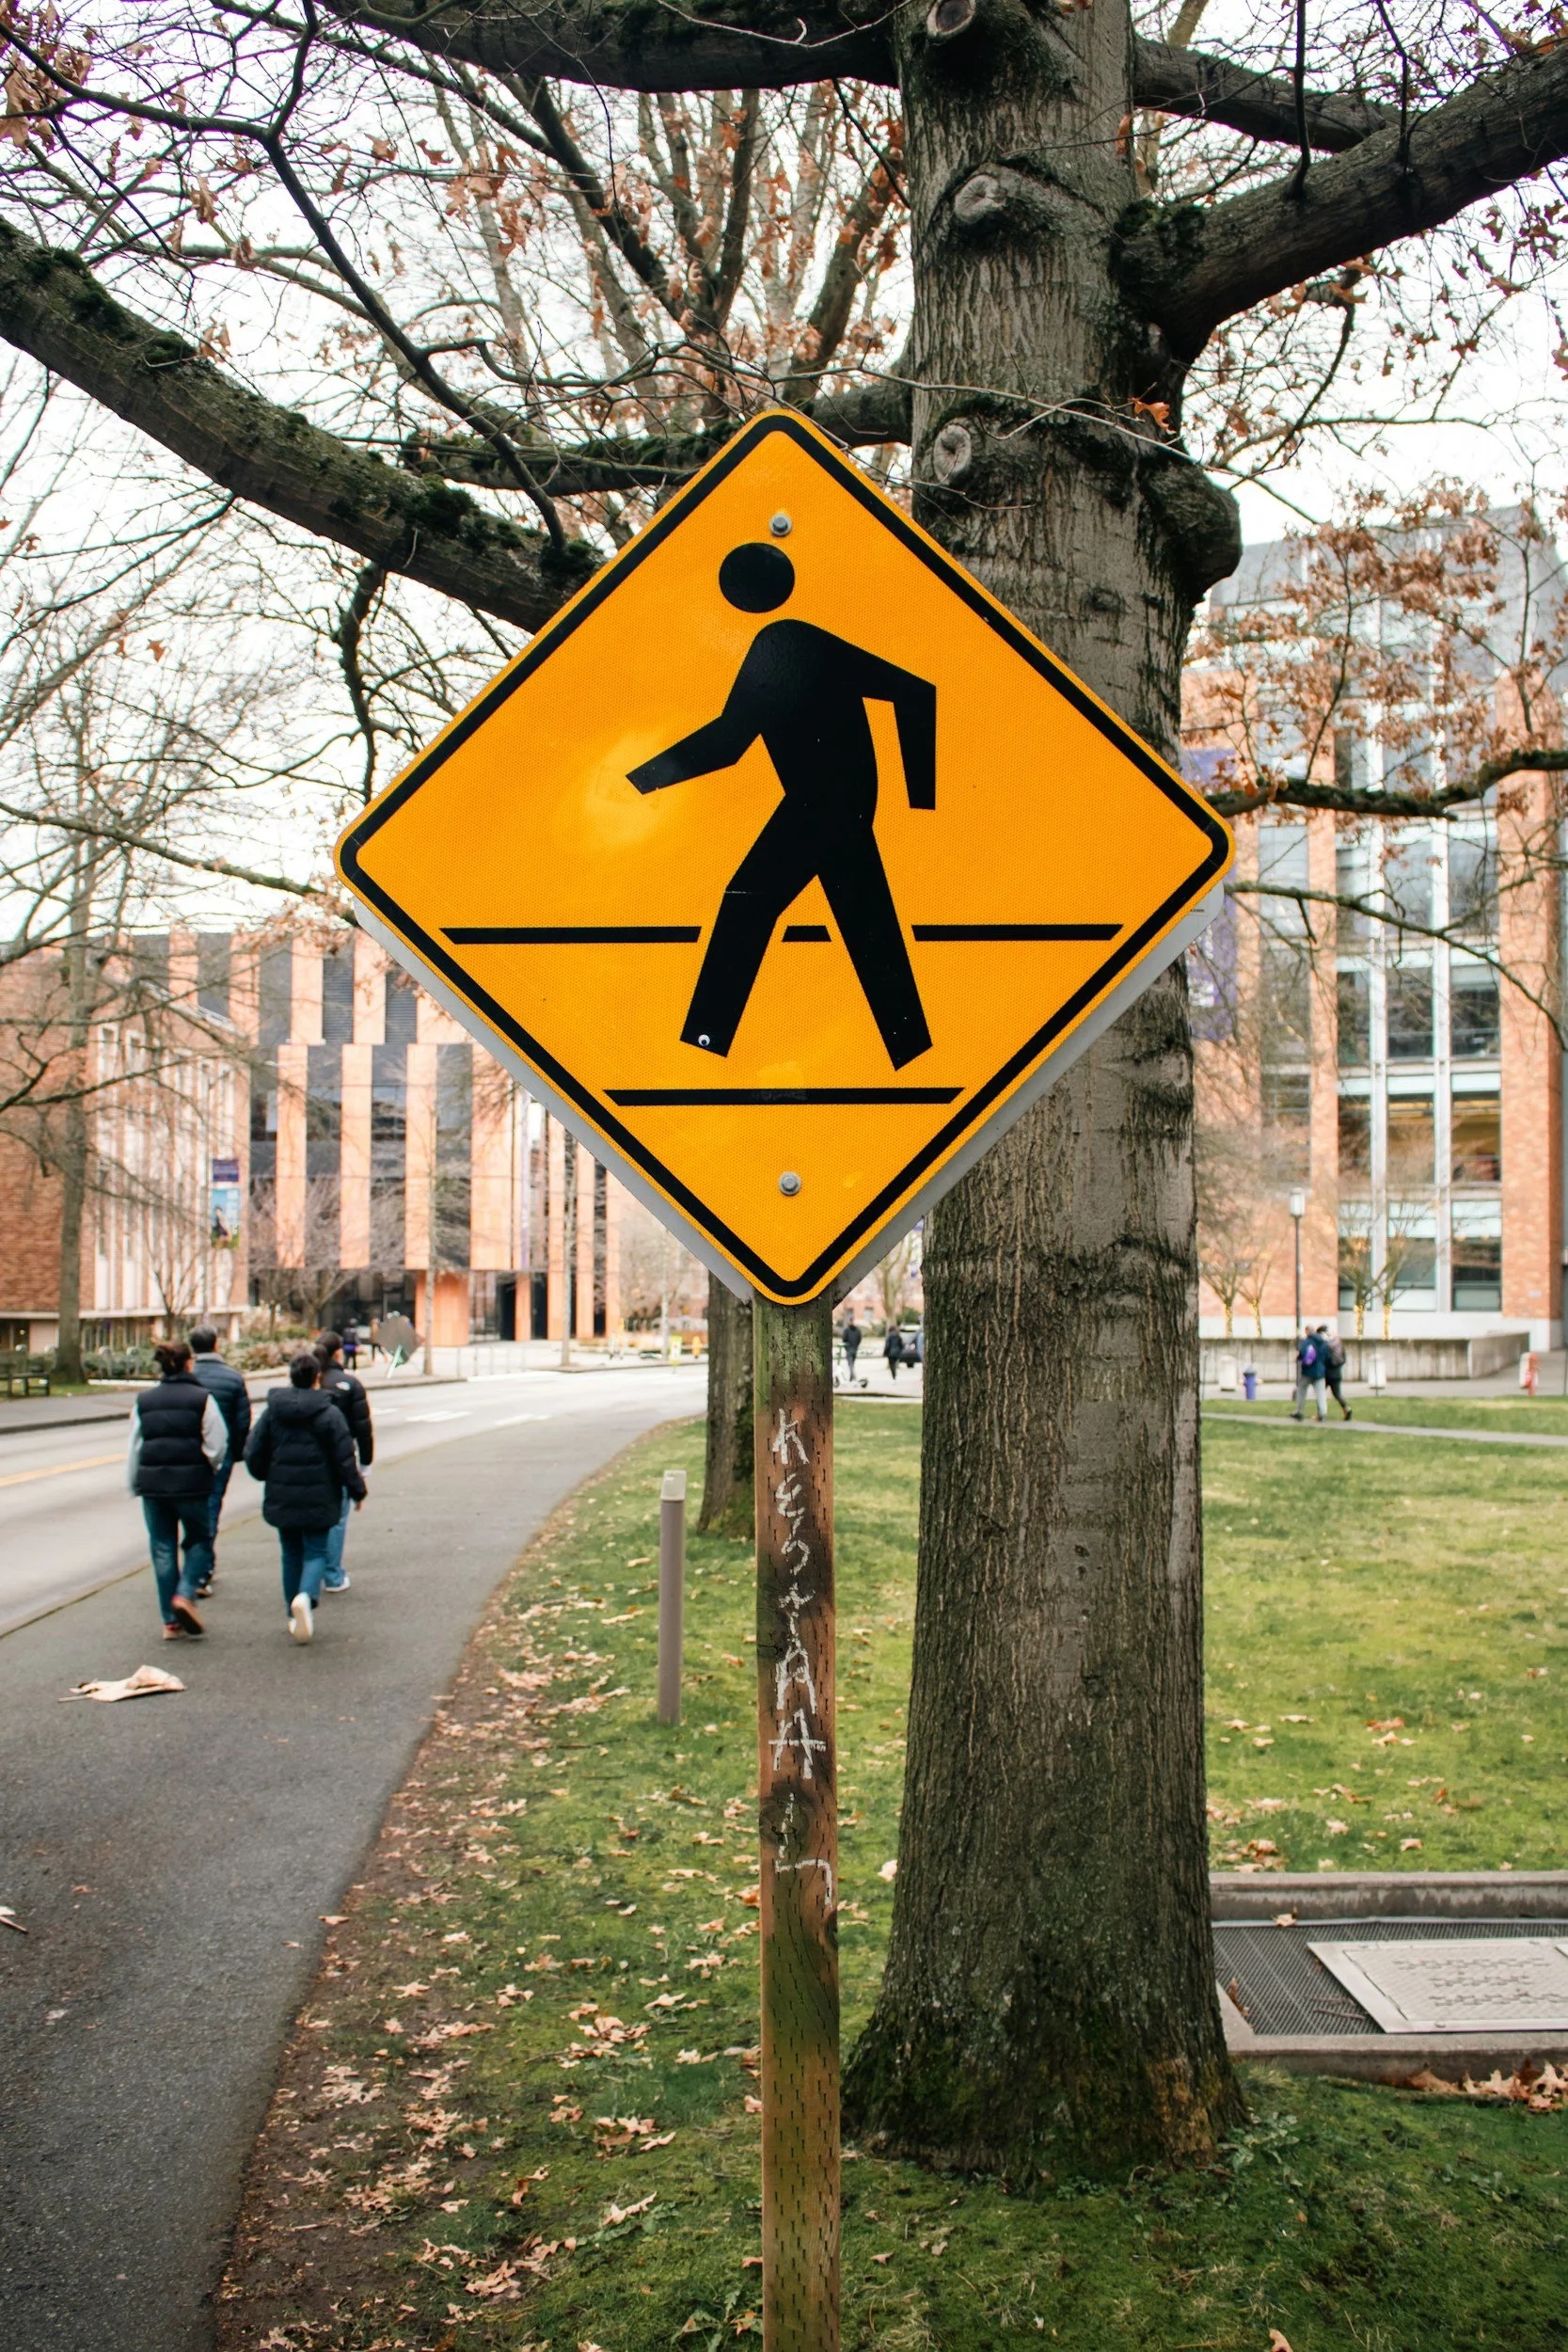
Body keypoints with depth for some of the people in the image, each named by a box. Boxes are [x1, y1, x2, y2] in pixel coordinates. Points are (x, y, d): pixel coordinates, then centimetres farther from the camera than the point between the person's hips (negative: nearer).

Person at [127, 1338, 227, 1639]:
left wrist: (135, 1485, 16)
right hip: (192, 1484, -3)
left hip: (153, 1484, 3)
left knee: (163, 1550, 9)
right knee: (200, 1541, 14)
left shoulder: (144, 1401, 6)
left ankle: (171, 1621, 10)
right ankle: (185, 1594, -7)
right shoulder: (202, 1399, -6)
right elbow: (216, 1447, -8)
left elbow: (134, 1450, 8)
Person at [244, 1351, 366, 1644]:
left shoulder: (271, 1411, 1)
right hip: (318, 1498, -3)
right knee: (315, 1552, 6)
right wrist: (357, 1490, 5)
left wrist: (269, 1478, 23)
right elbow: (345, 1459, -8)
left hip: (281, 1498, 3)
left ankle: (295, 1617, 18)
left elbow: (254, 1455, 4)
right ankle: (306, 1596, -22)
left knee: (291, 1554, 15)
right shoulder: (328, 1414, -9)